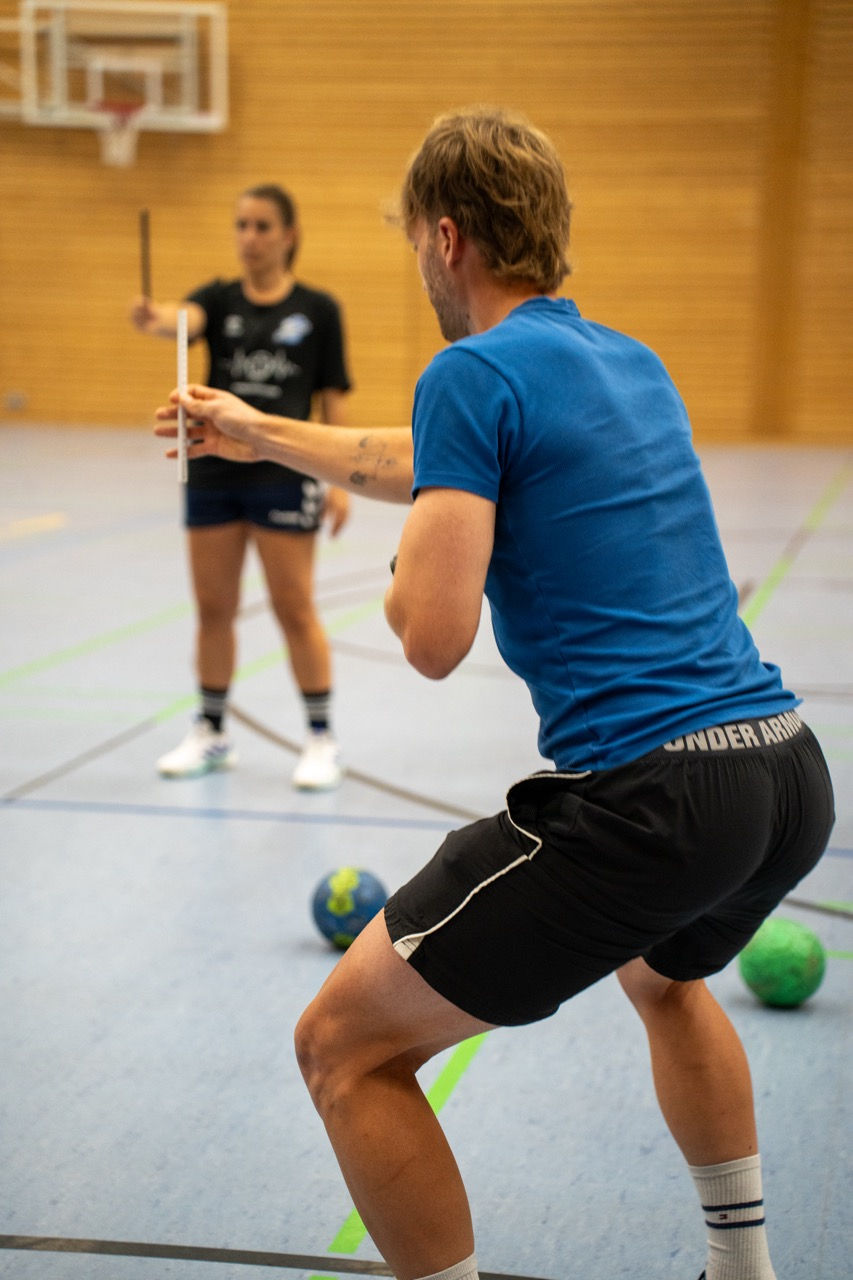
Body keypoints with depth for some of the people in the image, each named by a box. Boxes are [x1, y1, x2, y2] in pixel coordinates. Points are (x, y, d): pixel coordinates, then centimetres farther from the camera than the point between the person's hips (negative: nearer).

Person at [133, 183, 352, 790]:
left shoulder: (318, 309, 1)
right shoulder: (219, 299, 5)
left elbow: (332, 400, 1)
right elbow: (187, 319, -19)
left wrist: (341, 480, -6)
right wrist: (155, 319, -42)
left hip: (283, 475, -3)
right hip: (213, 472, 3)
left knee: (295, 609, 0)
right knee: (213, 609, 10)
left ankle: (323, 740, 10)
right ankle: (211, 733, 24)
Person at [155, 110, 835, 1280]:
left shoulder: (476, 371, -8)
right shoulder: (630, 362, 18)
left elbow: (433, 638, -14)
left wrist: (403, 566, 9)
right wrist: (262, 434, 45)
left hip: (647, 797, -9)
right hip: (793, 781, 9)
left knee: (345, 1047, 4)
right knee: (663, 977, 40)